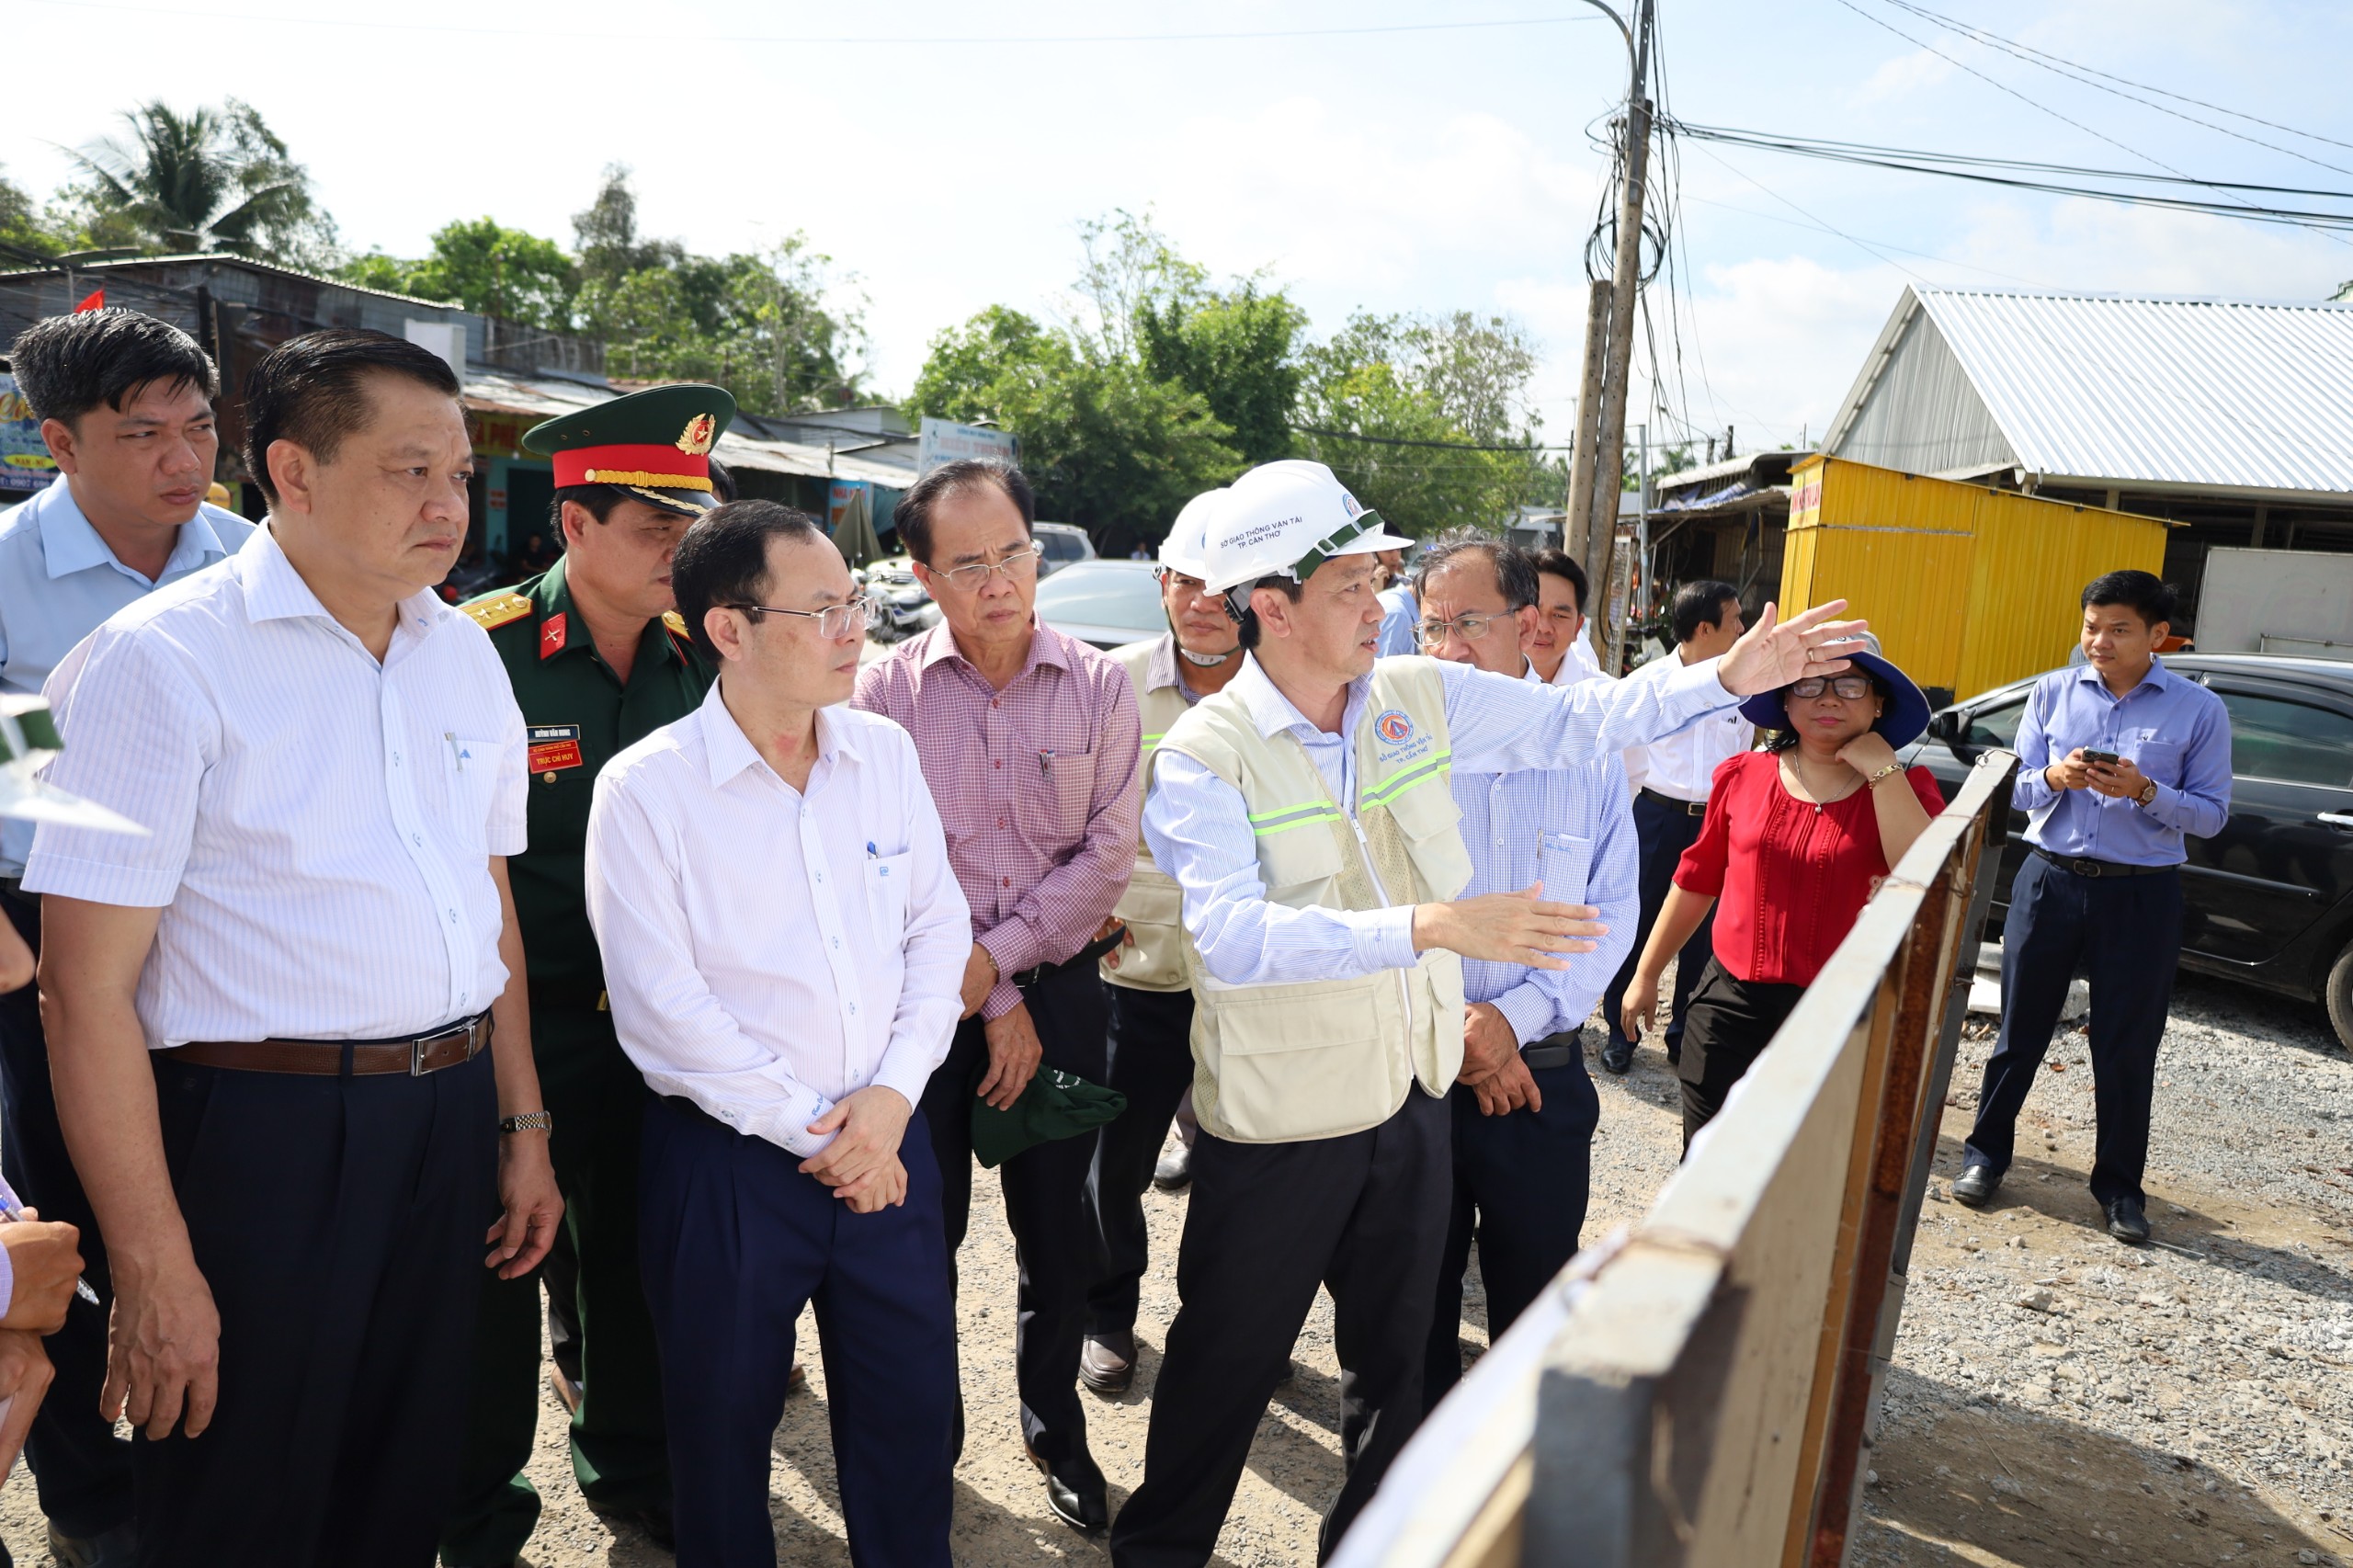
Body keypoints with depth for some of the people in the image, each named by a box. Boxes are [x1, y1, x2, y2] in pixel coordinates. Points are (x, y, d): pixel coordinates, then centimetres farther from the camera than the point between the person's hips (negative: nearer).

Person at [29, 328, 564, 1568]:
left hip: (451, 1121, 5)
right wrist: (153, 1270, -14)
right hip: (264, 1134, -5)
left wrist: (522, 1126, 13)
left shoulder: (465, 653, 7)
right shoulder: (166, 660, -12)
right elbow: (89, 990, -14)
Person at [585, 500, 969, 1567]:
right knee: (725, 1426, 15)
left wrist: (894, 1093, -8)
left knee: (912, 1408, 15)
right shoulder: (646, 788, -12)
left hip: (886, 1141, 4)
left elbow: (939, 926, 4)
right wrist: (812, 1131, -12)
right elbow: (662, 1009, -14)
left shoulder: (885, 752, 2)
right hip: (729, 1160, -3)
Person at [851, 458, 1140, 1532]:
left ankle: (1054, 1423, 33)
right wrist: (994, 1009, -9)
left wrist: (999, 958, -14)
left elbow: (1108, 852, -7)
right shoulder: (887, 691, -6)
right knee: (924, 1224, 10)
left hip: (1060, 981, 1)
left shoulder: (1099, 686, -3)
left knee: (1056, 1222, 11)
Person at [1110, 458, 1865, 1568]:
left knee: (1395, 1349, 22)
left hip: (1412, 1093, 5)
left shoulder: (1420, 696, -3)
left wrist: (1729, 676, 0)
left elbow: (1571, 720, 9)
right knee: (1228, 1360, 12)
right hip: (1279, 1123, -5)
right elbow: (1231, 934, -34)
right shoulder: (1204, 756, -20)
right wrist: (1432, 925, -42)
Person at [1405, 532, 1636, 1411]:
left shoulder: (1588, 752, -2)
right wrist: (1451, 1036, -13)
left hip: (1543, 1072, 0)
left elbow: (1612, 913, -4)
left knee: (1536, 1296, 15)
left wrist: (1513, 1017, -16)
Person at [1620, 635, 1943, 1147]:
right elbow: (1696, 881, 10)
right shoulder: (1743, 776, 2)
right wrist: (1646, 975, 14)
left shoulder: (1904, 790, -3)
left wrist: (1883, 772, -19)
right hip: (1730, 1006, 2)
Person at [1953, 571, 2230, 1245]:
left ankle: (2120, 1184, 21)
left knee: (2127, 1048, 6)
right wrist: (2054, 777, -18)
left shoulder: (2199, 710, -2)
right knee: (2021, 1029, 10)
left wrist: (2145, 791, -21)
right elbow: (2015, 789, 4)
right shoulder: (2053, 692, 3)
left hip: (2140, 894, -1)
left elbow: (2211, 814, -3)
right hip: (2050, 880, 2)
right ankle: (1986, 1151, 25)